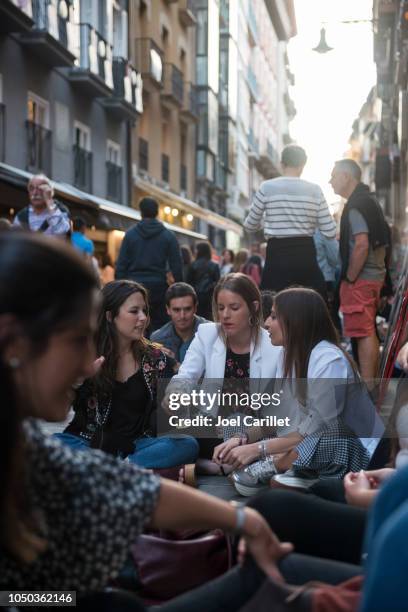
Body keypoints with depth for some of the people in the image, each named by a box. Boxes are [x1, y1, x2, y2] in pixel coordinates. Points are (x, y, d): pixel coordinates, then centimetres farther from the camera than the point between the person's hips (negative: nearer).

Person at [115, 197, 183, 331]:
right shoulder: (168, 236, 3)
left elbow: (121, 265, 0)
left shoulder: (130, 234, 3)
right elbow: (176, 266, -1)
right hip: (159, 287, 0)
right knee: (159, 326, 4)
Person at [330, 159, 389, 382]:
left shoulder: (356, 205, -14)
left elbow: (361, 245, -23)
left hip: (360, 279, -10)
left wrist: (350, 277, -17)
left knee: (363, 334, -8)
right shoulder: (369, 200, 16)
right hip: (375, 275, 10)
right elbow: (380, 242, 21)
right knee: (369, 332, 15)